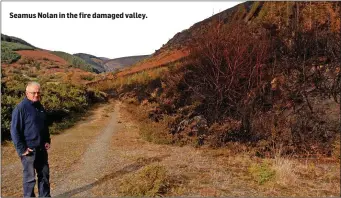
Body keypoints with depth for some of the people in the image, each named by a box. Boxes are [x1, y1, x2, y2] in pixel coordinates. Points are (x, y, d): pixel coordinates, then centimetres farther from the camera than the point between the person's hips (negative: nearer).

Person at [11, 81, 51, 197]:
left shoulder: (40, 107, 9)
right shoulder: (21, 108, -14)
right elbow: (14, 130, -15)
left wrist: (47, 141, 9)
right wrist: (22, 149, -17)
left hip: (41, 149, 7)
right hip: (29, 150, -7)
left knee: (44, 174, 16)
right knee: (29, 177, 4)